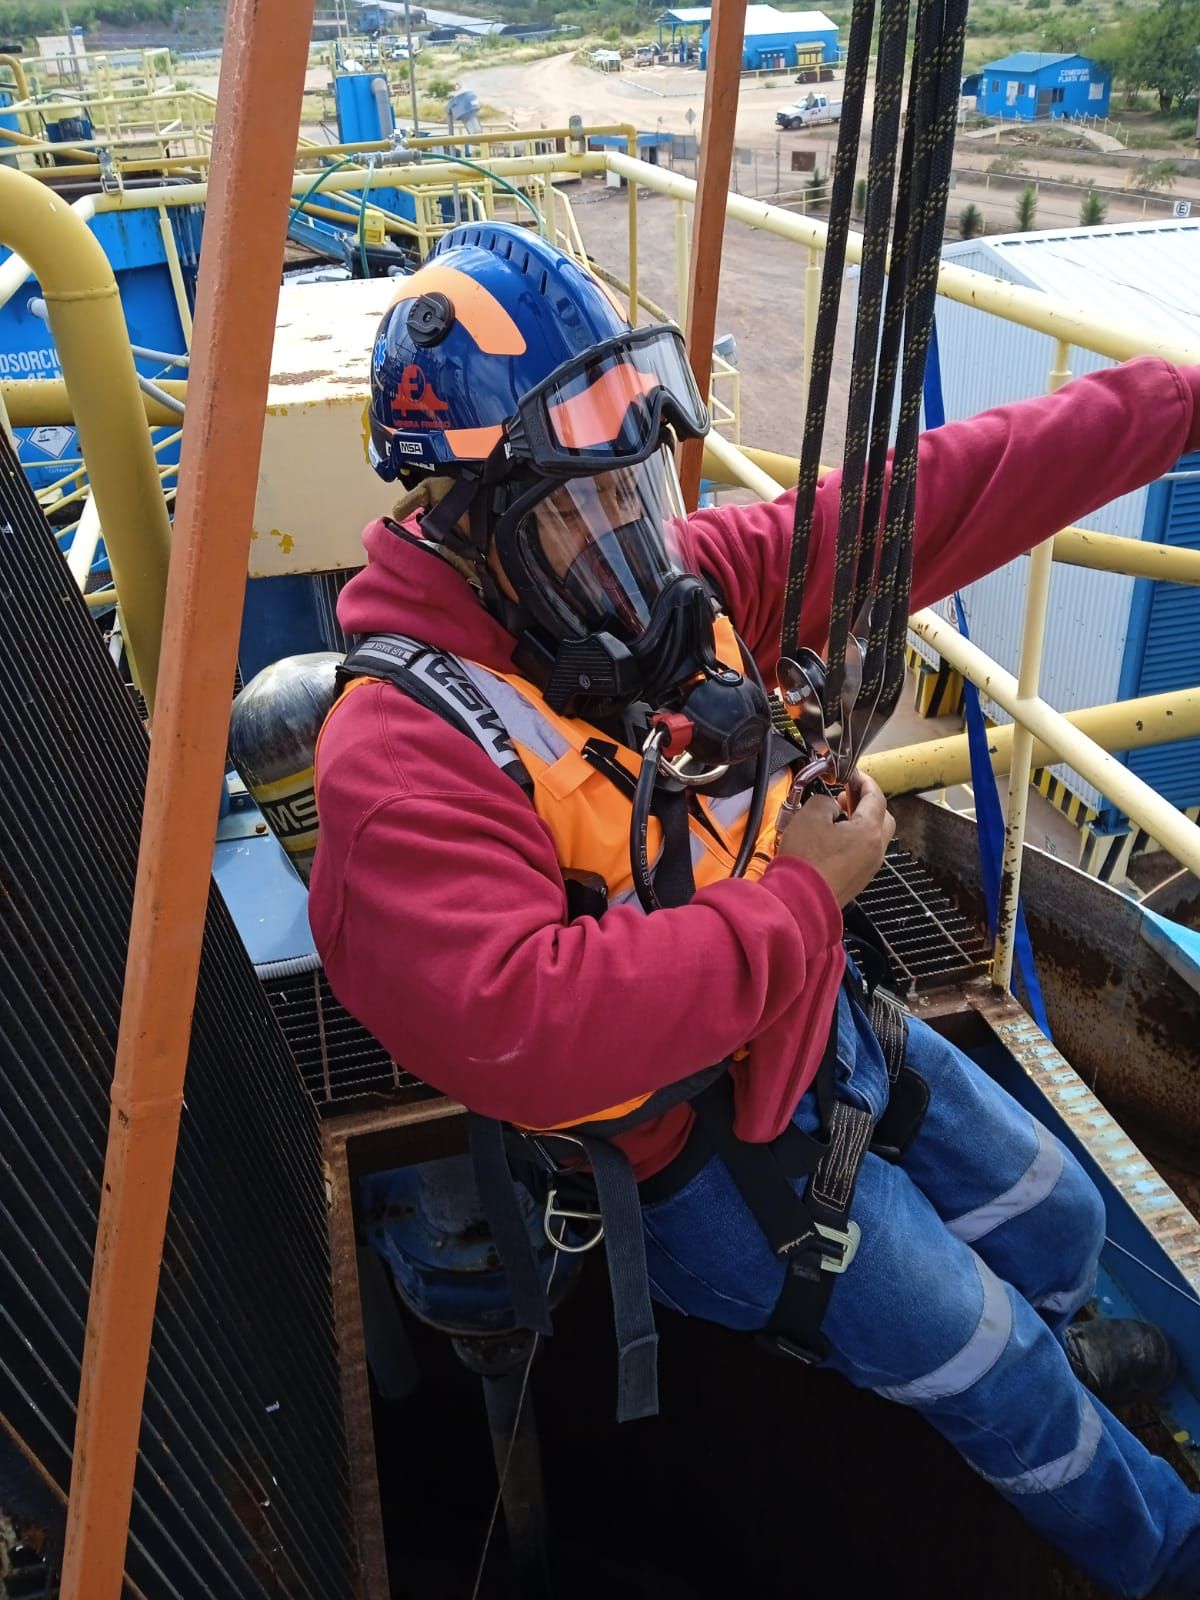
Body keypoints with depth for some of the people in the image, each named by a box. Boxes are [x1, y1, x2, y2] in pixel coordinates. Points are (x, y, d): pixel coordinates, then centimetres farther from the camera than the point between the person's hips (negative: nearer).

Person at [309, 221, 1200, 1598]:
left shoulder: (674, 582, -9)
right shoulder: (405, 756, -30)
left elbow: (924, 503, -6)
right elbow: (524, 1031, -42)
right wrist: (800, 894, -31)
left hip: (825, 1019, 7)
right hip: (699, 1141, -6)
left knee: (1057, 1224, 24)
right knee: (986, 1365, 9)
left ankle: (1046, 1339, 63)